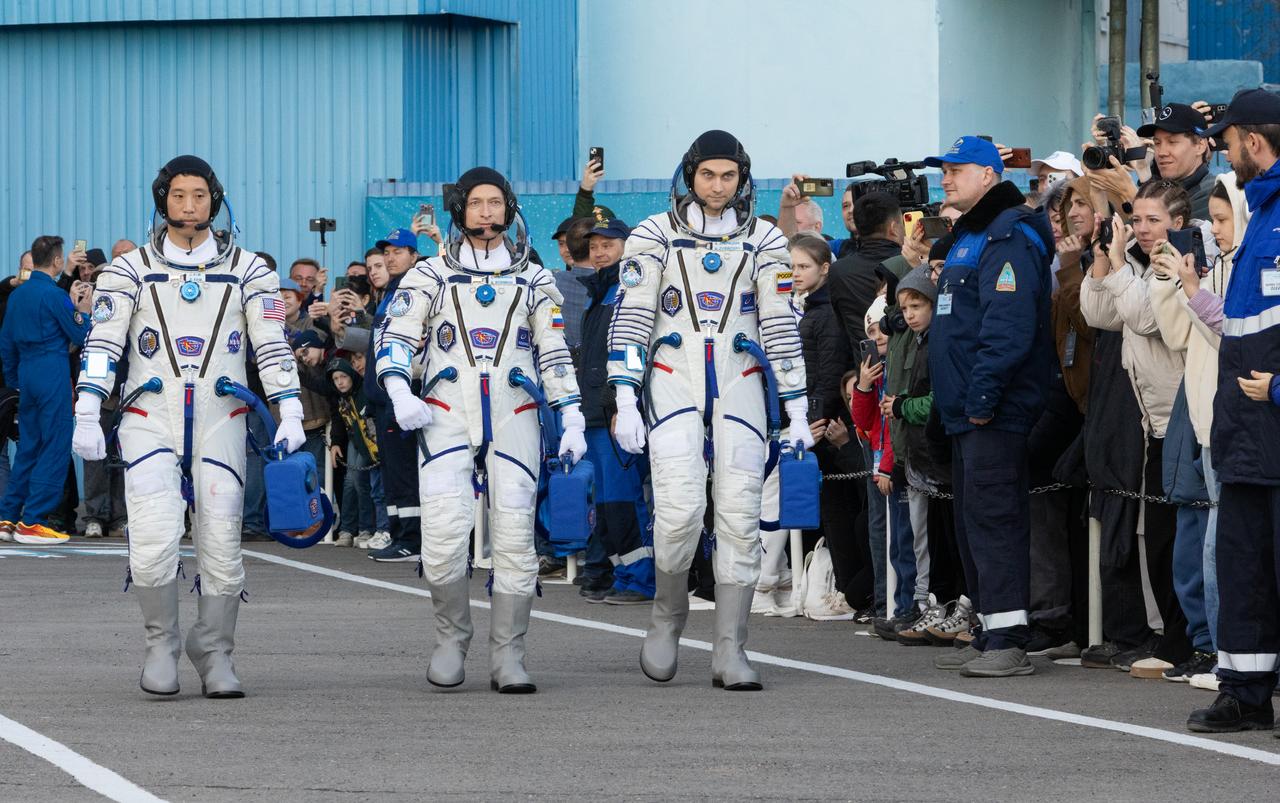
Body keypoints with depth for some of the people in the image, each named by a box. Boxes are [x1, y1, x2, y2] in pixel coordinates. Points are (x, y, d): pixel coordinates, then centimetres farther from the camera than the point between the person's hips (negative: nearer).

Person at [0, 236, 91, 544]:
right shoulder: (55, 295, -11)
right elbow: (80, 337, -5)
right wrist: (83, 311, 10)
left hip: (27, 373, 8)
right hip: (53, 373, -8)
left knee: (29, 446, 14)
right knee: (55, 448, -4)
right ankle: (32, 522, -7)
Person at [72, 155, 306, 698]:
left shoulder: (247, 270, 8)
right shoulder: (131, 270, 6)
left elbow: (272, 346, 4)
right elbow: (101, 344, 0)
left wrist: (290, 414, -7)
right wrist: (86, 416, -10)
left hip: (219, 424, 1)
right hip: (150, 423, -1)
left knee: (221, 546, -2)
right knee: (154, 541, -16)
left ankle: (214, 654, 14)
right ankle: (161, 643, 5)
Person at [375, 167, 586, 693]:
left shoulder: (533, 280, 15)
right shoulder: (430, 276, 11)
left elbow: (555, 354, 15)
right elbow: (395, 336, 5)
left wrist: (572, 421, 6)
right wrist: (400, 394, -12)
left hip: (513, 419, 1)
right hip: (448, 415, -1)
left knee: (514, 537, -5)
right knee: (443, 537, -15)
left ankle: (507, 658, 1)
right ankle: (451, 636, 6)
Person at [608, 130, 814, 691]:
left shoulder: (763, 241, 9)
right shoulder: (655, 236, 4)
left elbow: (779, 326, 9)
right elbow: (630, 320, 1)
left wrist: (797, 409, 5)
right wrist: (625, 402, -7)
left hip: (738, 387, 2)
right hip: (673, 385, -2)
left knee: (740, 516, -5)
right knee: (680, 508, -18)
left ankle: (729, 651, -2)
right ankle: (668, 617, 6)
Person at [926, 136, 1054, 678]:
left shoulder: (1009, 237, -13)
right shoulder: (967, 237, 20)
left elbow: (1008, 328, -23)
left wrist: (982, 395, -24)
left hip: (995, 413, -11)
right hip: (966, 412, 11)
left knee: (992, 517, -13)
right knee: (971, 521, 12)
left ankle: (1008, 640, -14)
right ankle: (988, 635, 18)